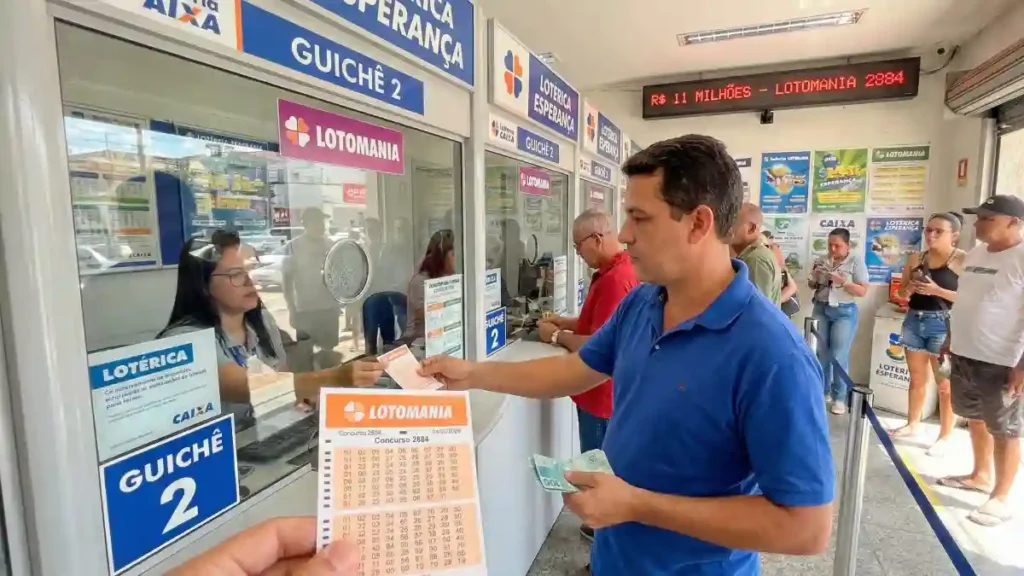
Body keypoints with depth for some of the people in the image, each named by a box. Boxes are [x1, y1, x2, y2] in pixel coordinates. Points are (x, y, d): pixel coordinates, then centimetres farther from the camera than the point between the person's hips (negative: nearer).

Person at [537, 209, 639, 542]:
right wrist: (566, 322, 7)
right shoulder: (622, 269, 8)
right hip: (608, 390, 10)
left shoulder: (614, 278, -26)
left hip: (602, 393, -10)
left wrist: (557, 336, -14)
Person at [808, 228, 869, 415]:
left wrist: (842, 281, -23)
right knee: (823, 353, 10)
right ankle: (824, 391, 23)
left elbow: (862, 291, -10)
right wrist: (815, 279, -11)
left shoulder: (856, 261, -6)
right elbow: (812, 285, 11)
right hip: (821, 309, 4)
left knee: (839, 356, -4)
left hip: (844, 312, -4)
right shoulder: (822, 260, 4)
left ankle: (840, 397, 7)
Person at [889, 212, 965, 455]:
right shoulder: (915, 258, 9)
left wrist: (938, 290, -21)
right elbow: (902, 293, 15)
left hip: (944, 325, -5)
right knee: (917, 379, 16)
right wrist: (910, 288, -6)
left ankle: (944, 437, 11)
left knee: (945, 384, 0)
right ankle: (912, 424, 29)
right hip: (914, 321, 5)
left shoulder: (963, 260, -6)